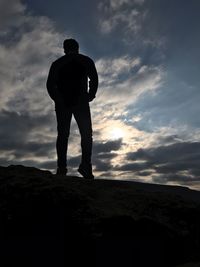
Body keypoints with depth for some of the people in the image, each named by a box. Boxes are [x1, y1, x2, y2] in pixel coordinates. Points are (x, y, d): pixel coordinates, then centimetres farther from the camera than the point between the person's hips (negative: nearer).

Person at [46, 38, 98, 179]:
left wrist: (58, 99, 13)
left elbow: (50, 84, 7)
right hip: (80, 102, -2)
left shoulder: (57, 63, 18)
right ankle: (85, 165, -18)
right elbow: (94, 79, 0)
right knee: (86, 133, -2)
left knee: (62, 134, 0)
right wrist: (90, 96, 7)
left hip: (62, 103, 2)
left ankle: (61, 167, -9)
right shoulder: (86, 60, 15)